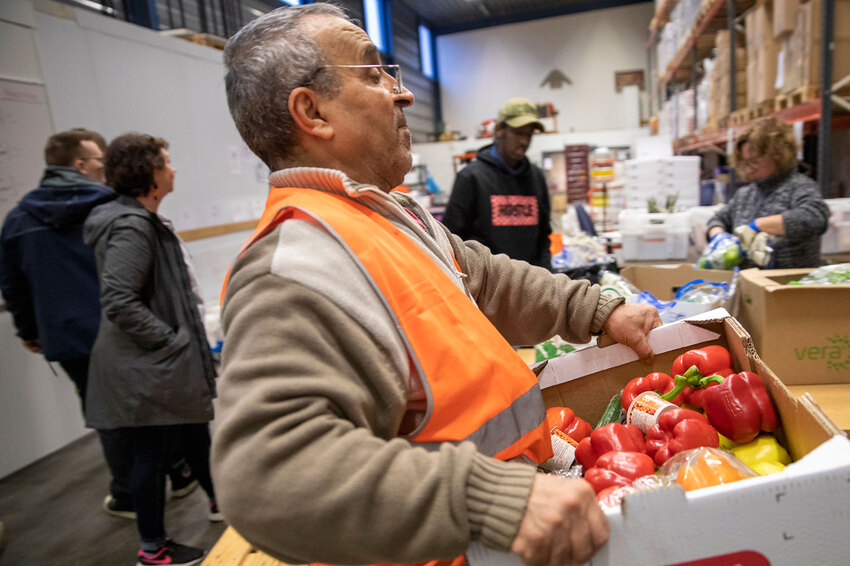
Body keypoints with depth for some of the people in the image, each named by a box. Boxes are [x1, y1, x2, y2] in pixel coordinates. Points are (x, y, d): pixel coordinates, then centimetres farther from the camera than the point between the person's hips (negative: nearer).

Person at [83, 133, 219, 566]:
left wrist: (187, 339, 14)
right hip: (146, 368, -10)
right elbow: (119, 304, -27)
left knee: (194, 432, 22)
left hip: (162, 363, 10)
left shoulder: (140, 220, 12)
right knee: (151, 453, 6)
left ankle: (218, 501, 42)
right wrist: (174, 340, -19)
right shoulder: (131, 227, -20)